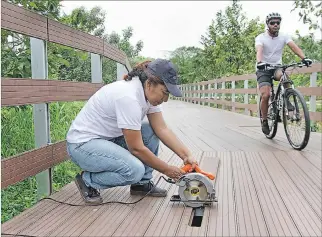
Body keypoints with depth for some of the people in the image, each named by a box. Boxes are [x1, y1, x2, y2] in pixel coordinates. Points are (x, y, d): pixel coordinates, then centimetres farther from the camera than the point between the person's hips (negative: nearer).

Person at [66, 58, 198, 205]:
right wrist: (167, 170, -16)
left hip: (110, 138, 9)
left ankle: (142, 183, 9)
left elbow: (162, 129, -5)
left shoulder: (149, 93, -5)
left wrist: (186, 155, -16)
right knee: (135, 170, -28)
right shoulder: (129, 97, -31)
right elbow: (136, 148, -27)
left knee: (151, 132, -4)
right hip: (82, 143, -9)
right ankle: (87, 180, -3)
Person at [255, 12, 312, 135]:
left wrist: (304, 58, -37)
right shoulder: (261, 37, -11)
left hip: (277, 66, 2)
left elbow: (294, 46, -18)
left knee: (283, 76, -35)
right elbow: (259, 51, -30)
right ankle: (264, 121, 1)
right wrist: (259, 62, -52)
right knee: (265, 95, -19)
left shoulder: (284, 36, -3)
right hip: (263, 69, -2)